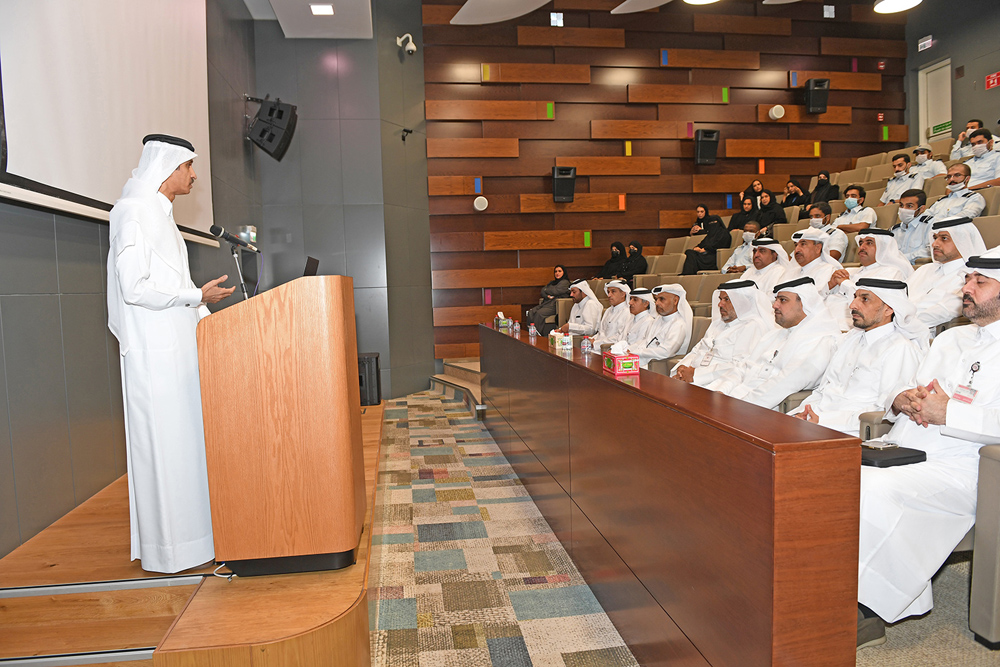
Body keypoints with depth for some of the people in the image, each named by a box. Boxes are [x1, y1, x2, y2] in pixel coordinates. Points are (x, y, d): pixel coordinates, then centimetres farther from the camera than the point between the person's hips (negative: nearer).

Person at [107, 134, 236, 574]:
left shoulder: (162, 215, 20)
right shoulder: (133, 212, -10)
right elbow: (135, 287, -18)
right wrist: (197, 295, -12)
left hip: (178, 347, 9)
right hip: (153, 352, -9)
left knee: (187, 438, 11)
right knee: (163, 442, -4)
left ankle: (188, 533, 21)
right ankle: (167, 550, 6)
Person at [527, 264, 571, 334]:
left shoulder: (565, 282, 2)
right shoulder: (552, 282, 27)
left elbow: (554, 291, -11)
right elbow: (542, 292, 15)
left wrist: (545, 290, 8)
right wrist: (547, 296, -8)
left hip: (555, 305, -8)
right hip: (545, 303, 8)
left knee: (539, 313, -31)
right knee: (531, 312, -18)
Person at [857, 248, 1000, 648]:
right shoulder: (951, 338, 25)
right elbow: (908, 386, 27)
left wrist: (948, 412, -16)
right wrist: (902, 399, 4)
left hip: (957, 468, -7)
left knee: (877, 492, -33)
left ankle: (868, 611, -17)